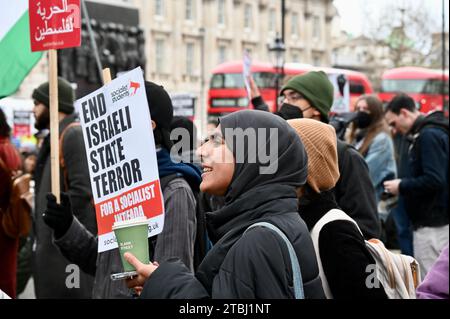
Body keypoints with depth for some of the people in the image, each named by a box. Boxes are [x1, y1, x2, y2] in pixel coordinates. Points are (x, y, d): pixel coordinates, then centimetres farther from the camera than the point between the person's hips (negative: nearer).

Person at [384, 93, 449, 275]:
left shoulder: (428, 136, -15)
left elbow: (434, 180, -25)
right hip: (433, 221, 10)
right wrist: (404, 186, 8)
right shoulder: (433, 132, 15)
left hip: (431, 225, -10)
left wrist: (401, 186, -12)